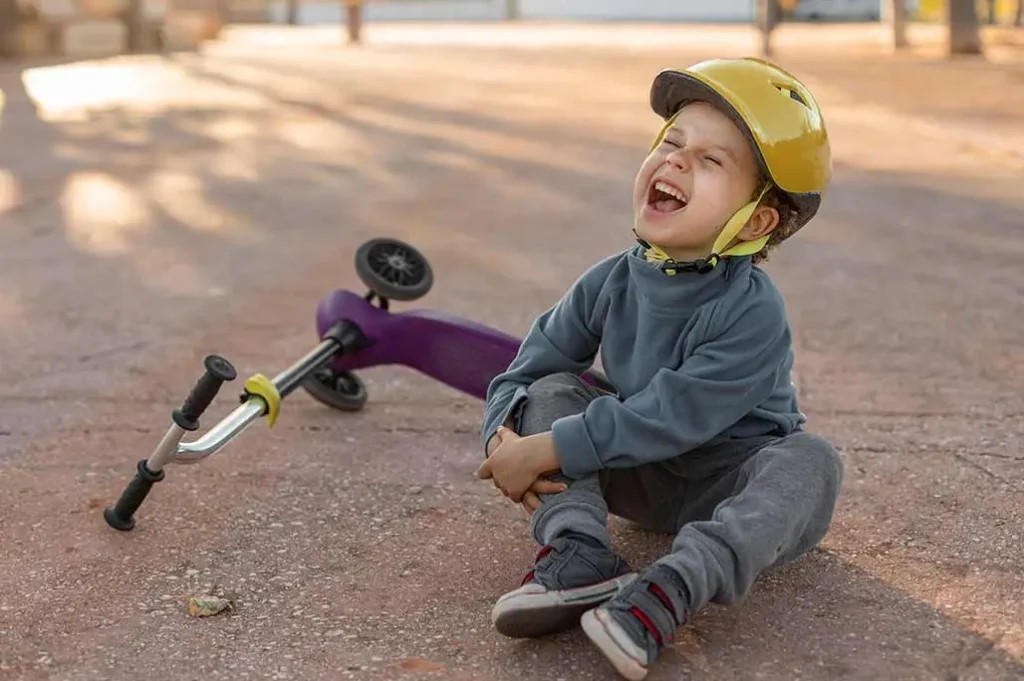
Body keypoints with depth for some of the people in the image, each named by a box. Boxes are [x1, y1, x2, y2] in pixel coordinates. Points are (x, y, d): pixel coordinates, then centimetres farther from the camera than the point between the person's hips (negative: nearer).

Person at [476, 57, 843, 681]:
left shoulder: (753, 313, -26)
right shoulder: (612, 283, -9)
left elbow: (669, 418, -31)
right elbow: (526, 370, -3)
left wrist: (546, 450, -31)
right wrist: (504, 439, -25)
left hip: (729, 484, -4)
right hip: (638, 475, 5)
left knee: (811, 463, -33)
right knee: (553, 389, -11)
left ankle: (673, 588, -47)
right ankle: (578, 556, -29)